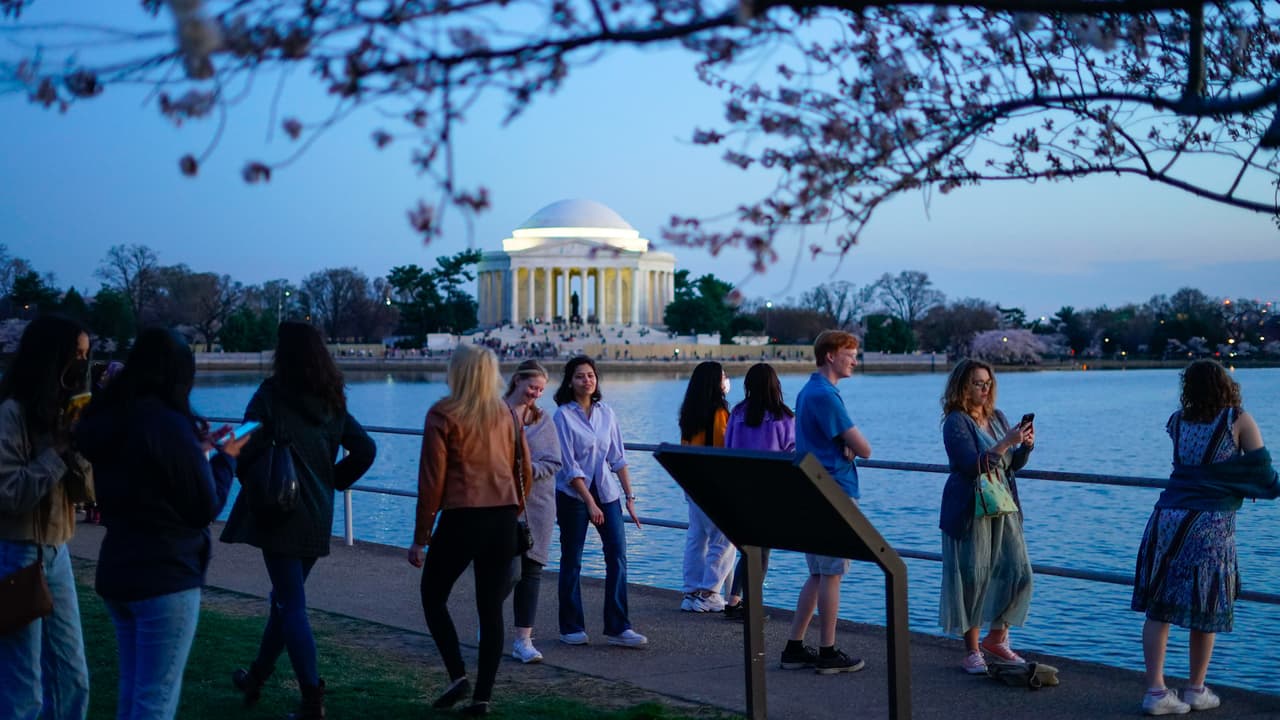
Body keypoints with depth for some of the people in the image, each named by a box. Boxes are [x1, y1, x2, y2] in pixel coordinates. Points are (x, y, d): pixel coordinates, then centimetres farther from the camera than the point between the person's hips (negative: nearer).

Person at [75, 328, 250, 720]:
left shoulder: (107, 422, 6)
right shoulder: (169, 424, -18)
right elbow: (206, 509, -12)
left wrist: (197, 449, 17)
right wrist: (225, 458, 4)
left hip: (116, 571, 8)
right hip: (165, 577, -8)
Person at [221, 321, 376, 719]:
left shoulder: (271, 395, -11)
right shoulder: (332, 402, 7)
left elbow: (246, 450, -16)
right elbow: (365, 450, 7)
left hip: (281, 514, -6)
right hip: (318, 518, 6)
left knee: (292, 604, -2)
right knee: (285, 597, 20)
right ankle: (258, 675, 35)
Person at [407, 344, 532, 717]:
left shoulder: (443, 415, -4)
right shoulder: (507, 414, 9)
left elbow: (432, 479, -6)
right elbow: (524, 469, 13)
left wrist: (420, 538, -1)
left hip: (462, 517, -4)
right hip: (503, 519, 4)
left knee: (433, 595, 14)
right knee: (491, 607, 9)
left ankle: (457, 675, 1)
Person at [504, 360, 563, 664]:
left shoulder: (544, 420, 9)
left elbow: (553, 463, 3)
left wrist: (530, 468, -14)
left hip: (537, 505, 3)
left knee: (530, 569, 2)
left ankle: (523, 639, 6)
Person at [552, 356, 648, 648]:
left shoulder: (605, 413, 6)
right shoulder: (563, 415, -9)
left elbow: (618, 458, 8)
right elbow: (569, 466, -12)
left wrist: (629, 497, 3)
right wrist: (590, 503, -15)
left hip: (607, 491, 4)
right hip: (573, 494, -4)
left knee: (618, 555, -4)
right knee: (572, 561, 3)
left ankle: (618, 627, 1)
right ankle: (572, 628, 14)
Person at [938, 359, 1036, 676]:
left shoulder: (997, 418, 11)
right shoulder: (956, 422, -9)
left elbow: (1014, 464, 16)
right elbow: (973, 465, -20)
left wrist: (1025, 446, -3)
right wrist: (1007, 442, -24)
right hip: (969, 510, -6)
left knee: (1018, 573, 4)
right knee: (973, 579, -1)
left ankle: (997, 638, 22)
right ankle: (971, 652, 10)